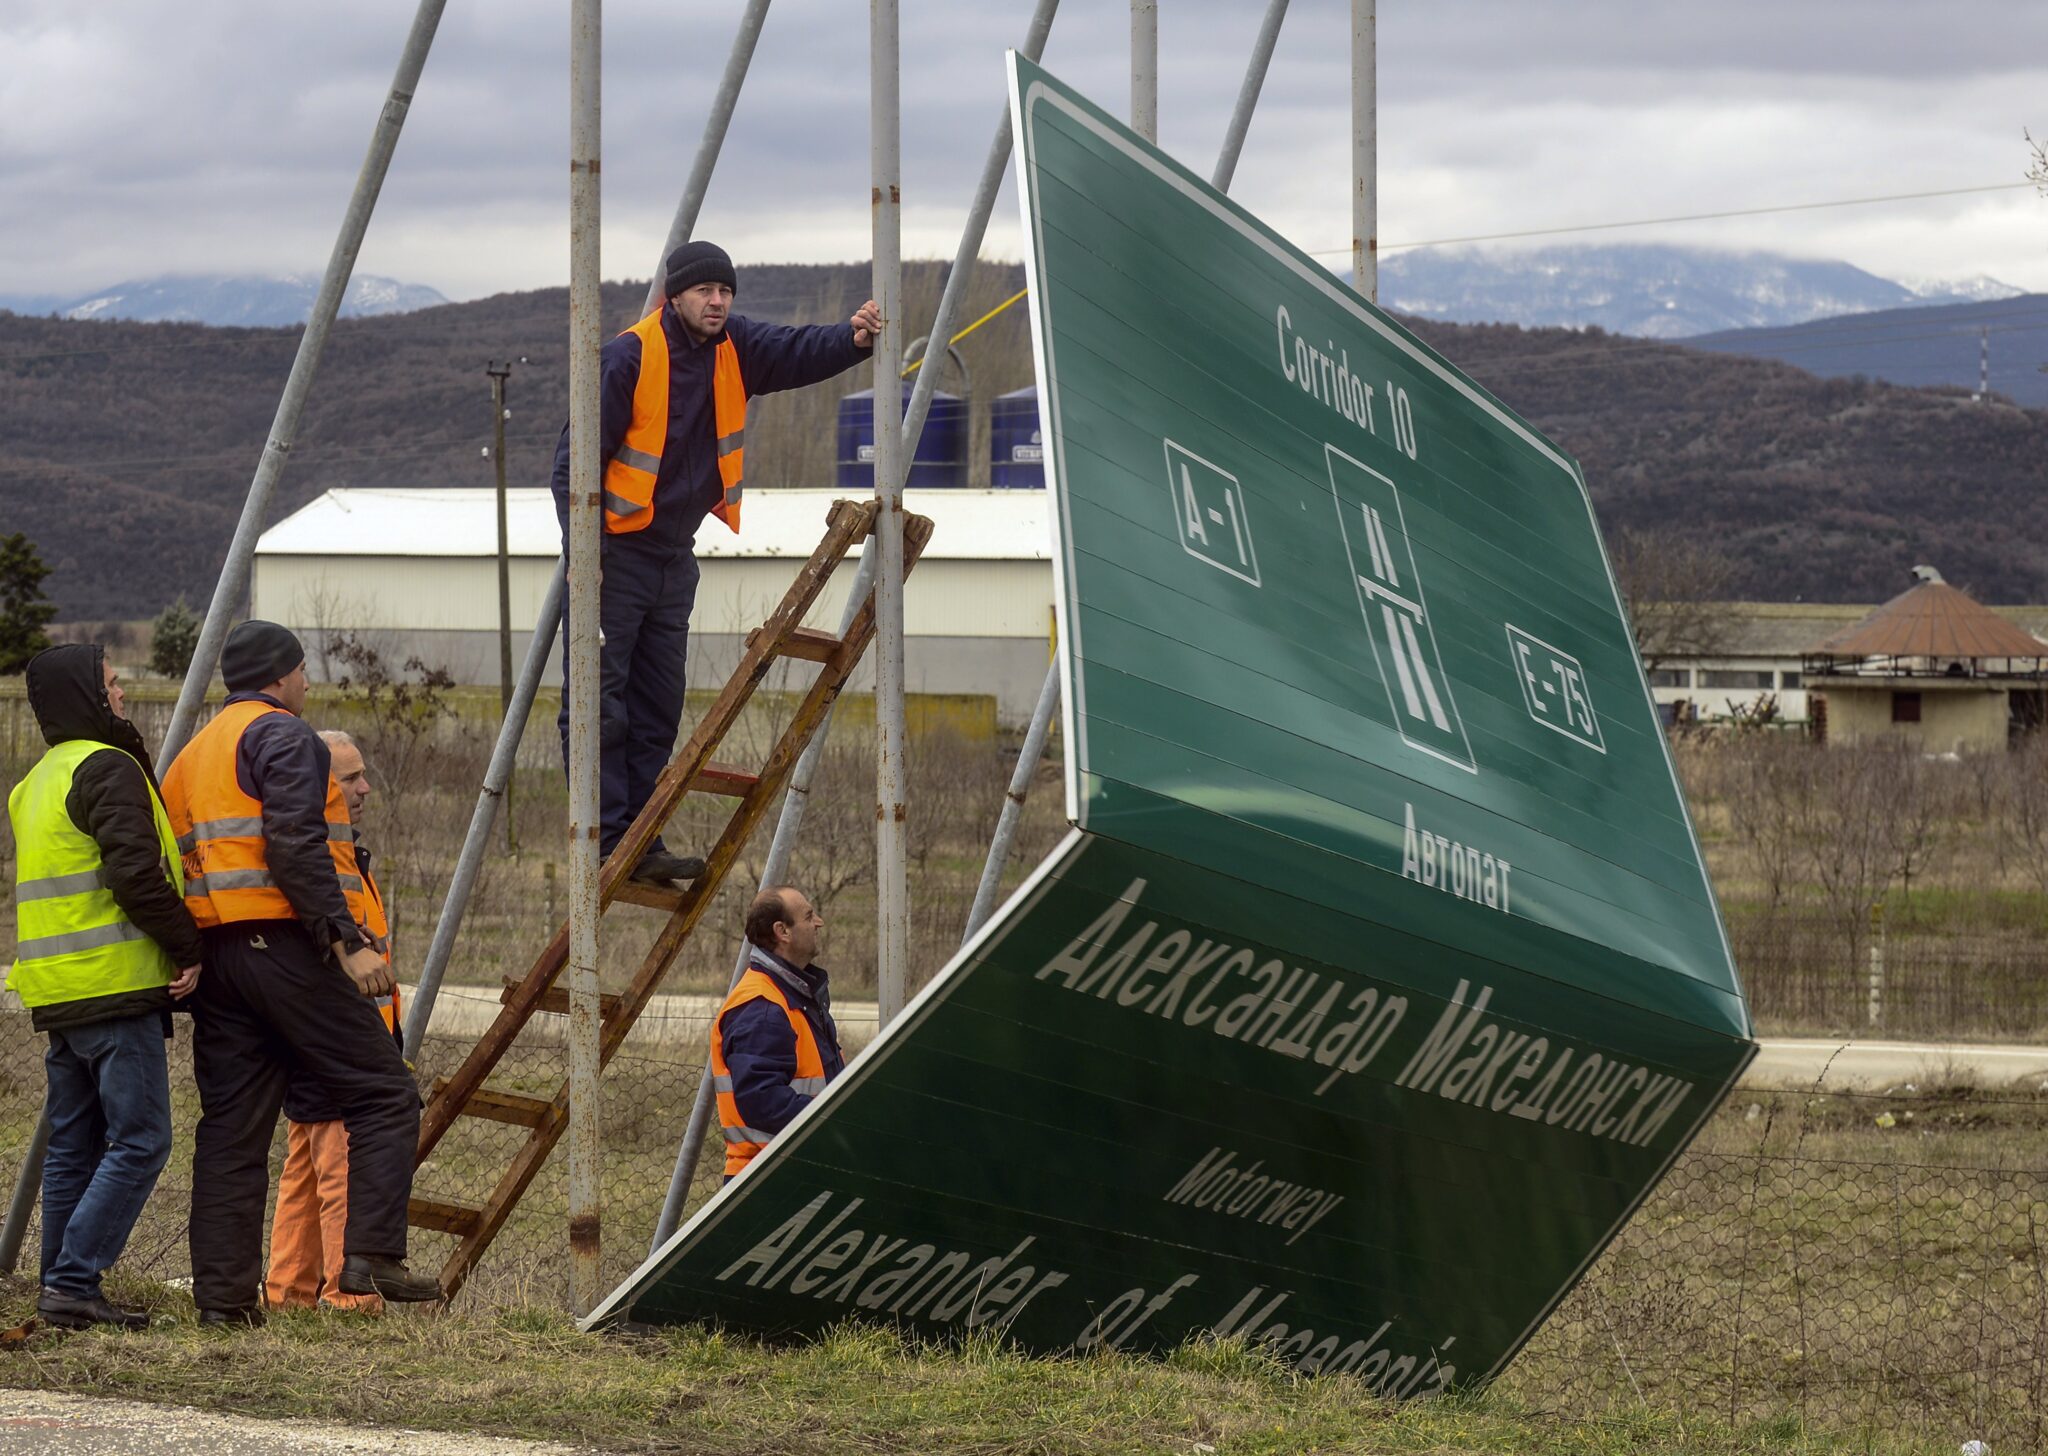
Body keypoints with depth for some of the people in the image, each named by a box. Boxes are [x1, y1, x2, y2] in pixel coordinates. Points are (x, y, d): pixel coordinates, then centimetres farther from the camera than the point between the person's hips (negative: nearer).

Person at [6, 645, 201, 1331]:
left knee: (75, 1145, 12)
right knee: (139, 1140, -7)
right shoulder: (107, 769, -9)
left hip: (57, 991, 9)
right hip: (115, 988, -9)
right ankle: (74, 1281, -13)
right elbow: (136, 874, -19)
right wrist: (186, 948, -10)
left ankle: (63, 1287, 11)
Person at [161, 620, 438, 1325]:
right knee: (383, 1096, -4)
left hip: (212, 950, 9)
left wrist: (187, 956, 18)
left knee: (231, 1125, 8)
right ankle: (373, 1255, -14)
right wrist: (349, 941, -20)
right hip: (283, 944, -9)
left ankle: (223, 1292, 5)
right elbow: (295, 845, -17)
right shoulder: (281, 736, -4)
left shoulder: (192, 756, 24)